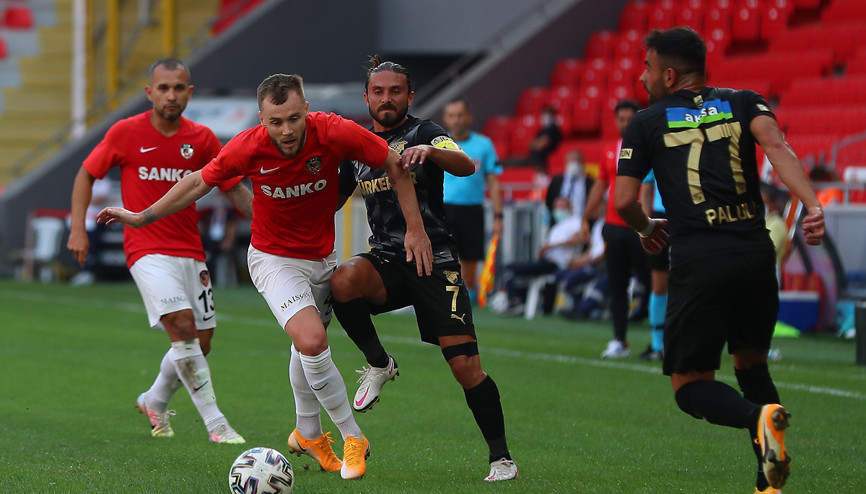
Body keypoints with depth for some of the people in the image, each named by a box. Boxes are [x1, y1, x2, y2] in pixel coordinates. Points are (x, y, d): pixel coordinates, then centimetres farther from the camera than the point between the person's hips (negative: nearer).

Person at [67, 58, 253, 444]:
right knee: (183, 329, -21)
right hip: (147, 250, -5)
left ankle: (155, 400, 35)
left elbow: (234, 189, 9)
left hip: (190, 253, 5)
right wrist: (78, 229, -1)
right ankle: (215, 423, -18)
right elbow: (87, 174, 7)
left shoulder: (202, 139, 3)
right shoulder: (126, 133, -4)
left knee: (200, 344, 7)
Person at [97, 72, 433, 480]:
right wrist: (143, 216, -2)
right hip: (274, 259, -3)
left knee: (308, 347, 20)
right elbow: (200, 182, -7)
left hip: (323, 257, 3)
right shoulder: (247, 148, -25)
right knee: (312, 342, -22)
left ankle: (308, 434, 44)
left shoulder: (335, 133, -26)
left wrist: (415, 228, -11)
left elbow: (394, 166, -11)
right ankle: (352, 436, -5)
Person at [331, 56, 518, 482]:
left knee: (466, 365, -12)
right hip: (386, 258, 3)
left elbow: (466, 166, -21)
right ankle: (378, 364, -8)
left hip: (435, 259, -3)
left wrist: (429, 151, -40)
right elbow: (333, 199, 25)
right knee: (343, 280, -33)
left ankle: (501, 456, 3)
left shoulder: (424, 133, -2)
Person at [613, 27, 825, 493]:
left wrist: (649, 230, 27)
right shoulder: (743, 103, 14)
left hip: (698, 260, -3)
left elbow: (624, 201, 5)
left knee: (691, 386, 6)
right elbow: (776, 146, -7)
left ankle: (758, 416, -26)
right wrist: (812, 205, -19)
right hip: (756, 253, 3)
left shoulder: (646, 123, 10)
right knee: (751, 364, 21)